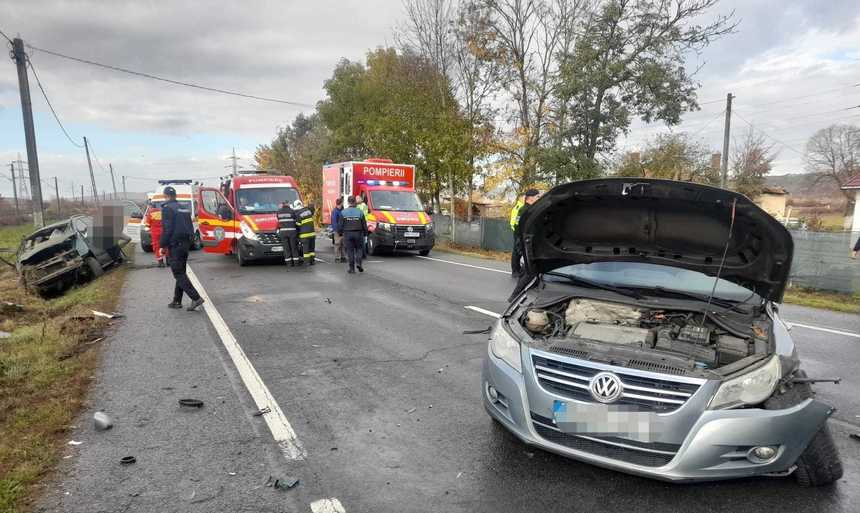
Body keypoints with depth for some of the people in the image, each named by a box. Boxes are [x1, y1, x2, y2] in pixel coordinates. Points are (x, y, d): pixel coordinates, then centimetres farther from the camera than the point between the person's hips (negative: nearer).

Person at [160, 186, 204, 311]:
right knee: (180, 273, 14)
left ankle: (196, 298, -16)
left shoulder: (167, 208, -10)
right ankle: (177, 301, 21)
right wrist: (187, 242, 17)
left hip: (174, 245, -8)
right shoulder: (184, 208, 14)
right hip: (185, 243, 8)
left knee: (179, 274, -6)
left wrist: (163, 245, -10)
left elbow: (167, 229, -16)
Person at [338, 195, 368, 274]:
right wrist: (365, 233, 12)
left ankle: (352, 268, 5)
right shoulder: (360, 212, -2)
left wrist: (340, 232, 13)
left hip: (347, 234, 0)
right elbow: (364, 225, 1)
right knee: (358, 249, 15)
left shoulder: (343, 212, -2)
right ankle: (358, 263, -6)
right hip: (358, 233, 0)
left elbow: (340, 224, 0)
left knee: (350, 250, 5)